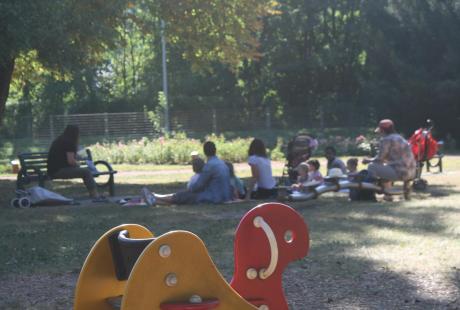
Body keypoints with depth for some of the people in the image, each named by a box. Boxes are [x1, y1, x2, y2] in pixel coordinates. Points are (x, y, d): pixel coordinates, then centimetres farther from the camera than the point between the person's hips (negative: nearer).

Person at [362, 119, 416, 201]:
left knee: (371, 167, -5)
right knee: (385, 167, 32)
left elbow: (380, 159, -8)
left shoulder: (386, 140, -8)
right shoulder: (399, 138, 20)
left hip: (400, 172, -9)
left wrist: (368, 160, 10)